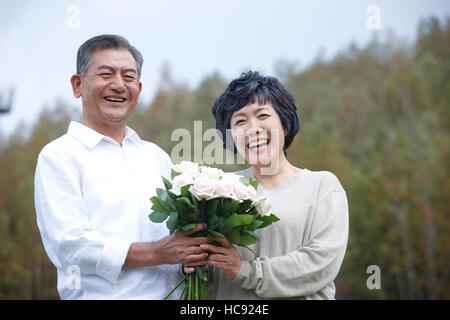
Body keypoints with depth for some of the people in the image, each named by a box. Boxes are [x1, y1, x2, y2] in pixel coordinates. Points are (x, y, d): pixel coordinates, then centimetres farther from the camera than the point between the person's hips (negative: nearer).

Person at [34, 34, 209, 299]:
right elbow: (70, 245, -14)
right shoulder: (59, 156, -3)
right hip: (102, 296, -5)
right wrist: (158, 253, -18)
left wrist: (197, 251, -7)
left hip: (172, 295, 5)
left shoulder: (157, 156, 16)